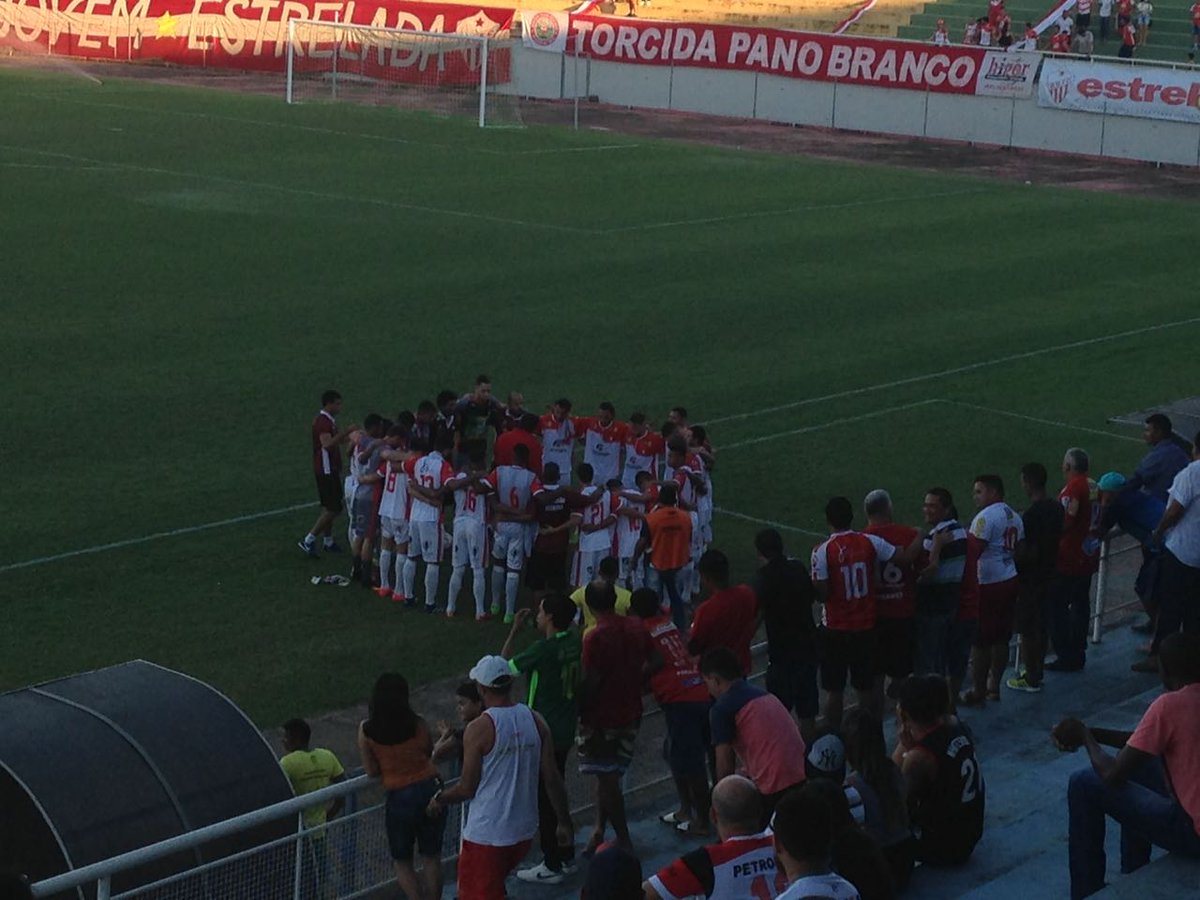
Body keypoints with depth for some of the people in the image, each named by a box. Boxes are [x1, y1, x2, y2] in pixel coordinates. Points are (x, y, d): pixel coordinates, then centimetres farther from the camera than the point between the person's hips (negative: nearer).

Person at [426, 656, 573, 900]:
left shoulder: (479, 729, -18)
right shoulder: (535, 721, -3)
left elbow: (467, 788, -12)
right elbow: (552, 778, 0)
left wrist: (440, 799, 8)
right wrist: (564, 822, 10)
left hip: (486, 833, -6)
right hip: (524, 829, 6)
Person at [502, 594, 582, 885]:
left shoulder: (543, 649, -24)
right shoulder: (574, 641, -1)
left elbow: (505, 665, -13)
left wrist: (515, 630, -7)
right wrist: (539, 630, 7)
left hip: (543, 733, -8)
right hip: (565, 731, 8)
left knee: (544, 799, 3)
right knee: (556, 794, 21)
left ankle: (552, 866, 11)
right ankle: (566, 857, 31)